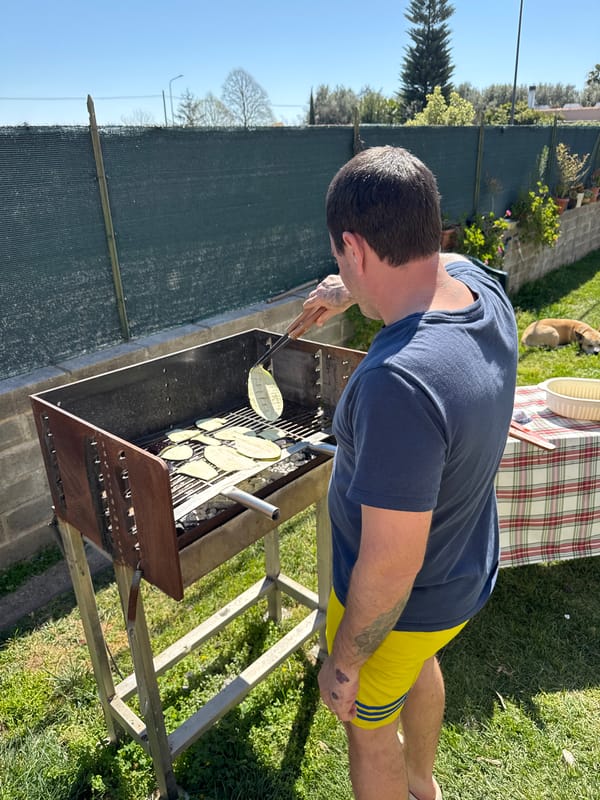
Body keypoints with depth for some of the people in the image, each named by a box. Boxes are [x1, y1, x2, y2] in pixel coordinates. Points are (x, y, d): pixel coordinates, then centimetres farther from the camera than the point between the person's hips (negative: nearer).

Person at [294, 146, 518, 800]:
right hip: (469, 572, 9)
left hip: (400, 601, -8)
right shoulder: (481, 287, -15)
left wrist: (343, 662, -16)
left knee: (369, 726, 22)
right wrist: (349, 292, 21)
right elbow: (432, 257, 11)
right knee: (419, 665, 37)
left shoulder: (397, 383, -41)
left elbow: (391, 566, -33)